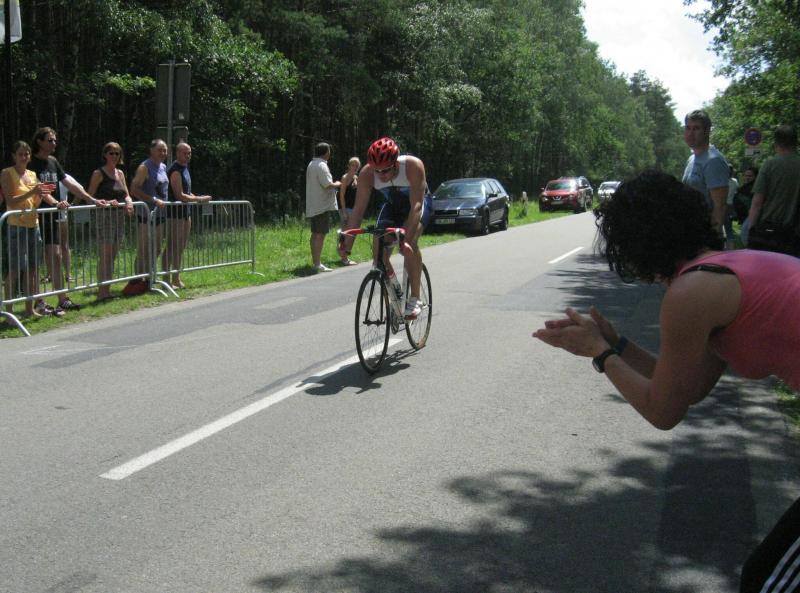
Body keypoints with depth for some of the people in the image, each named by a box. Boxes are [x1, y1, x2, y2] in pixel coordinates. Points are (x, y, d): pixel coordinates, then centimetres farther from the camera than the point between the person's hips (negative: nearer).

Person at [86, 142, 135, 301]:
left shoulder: (120, 173, 15)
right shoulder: (99, 173, -4)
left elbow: (126, 195, 15)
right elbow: (89, 197, -8)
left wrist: (129, 202, -6)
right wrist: (106, 202, -22)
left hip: (119, 216, 7)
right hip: (104, 215, -7)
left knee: (113, 255, 8)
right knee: (105, 255, -8)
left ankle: (107, 290, 14)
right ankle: (101, 292, -5)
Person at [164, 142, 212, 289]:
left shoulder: (185, 168, 15)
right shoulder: (175, 171, -15)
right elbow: (180, 196, -22)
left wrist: (197, 198, 8)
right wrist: (199, 199, -16)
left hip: (185, 211, 10)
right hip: (175, 212, -10)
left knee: (181, 247, 13)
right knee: (172, 247, -6)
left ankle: (176, 278, 20)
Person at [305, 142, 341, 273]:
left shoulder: (311, 164, 15)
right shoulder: (322, 166, -15)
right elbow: (328, 185, -22)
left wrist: (333, 184, 20)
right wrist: (337, 184, -3)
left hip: (312, 206, 10)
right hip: (322, 206, -10)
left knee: (315, 234, 14)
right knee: (320, 235, -9)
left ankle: (315, 261, 20)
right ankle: (317, 264, -11)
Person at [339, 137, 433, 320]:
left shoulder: (413, 166, -37)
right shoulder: (367, 174, -27)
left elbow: (416, 205, -42)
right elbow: (358, 209, -25)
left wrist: (407, 239, -53)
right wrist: (347, 243, -34)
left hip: (418, 202, -4)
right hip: (392, 205, 4)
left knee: (410, 244, -30)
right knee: (379, 248, -15)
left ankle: (415, 299, -20)